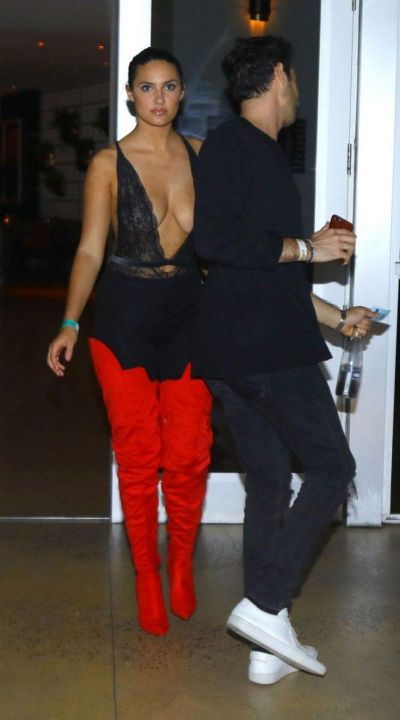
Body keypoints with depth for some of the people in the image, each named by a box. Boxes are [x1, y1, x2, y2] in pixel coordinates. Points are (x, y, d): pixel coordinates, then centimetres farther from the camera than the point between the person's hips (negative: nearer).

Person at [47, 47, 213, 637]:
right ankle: (147, 578, 21)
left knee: (189, 454, 0)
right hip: (126, 314, -2)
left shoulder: (201, 156, 6)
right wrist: (70, 325, -9)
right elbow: (91, 250, -3)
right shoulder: (109, 164, -1)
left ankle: (181, 565, 26)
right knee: (137, 455, 3)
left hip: (188, 311, 2)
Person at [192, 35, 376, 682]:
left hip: (231, 352, 9)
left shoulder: (260, 154, 24)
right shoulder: (231, 145, -6)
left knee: (269, 482, 9)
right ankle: (265, 604, -5)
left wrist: (336, 317, 28)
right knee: (331, 467, -2)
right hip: (267, 346, -9)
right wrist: (306, 248, -11)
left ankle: (267, 646, 14)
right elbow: (215, 239, -20)